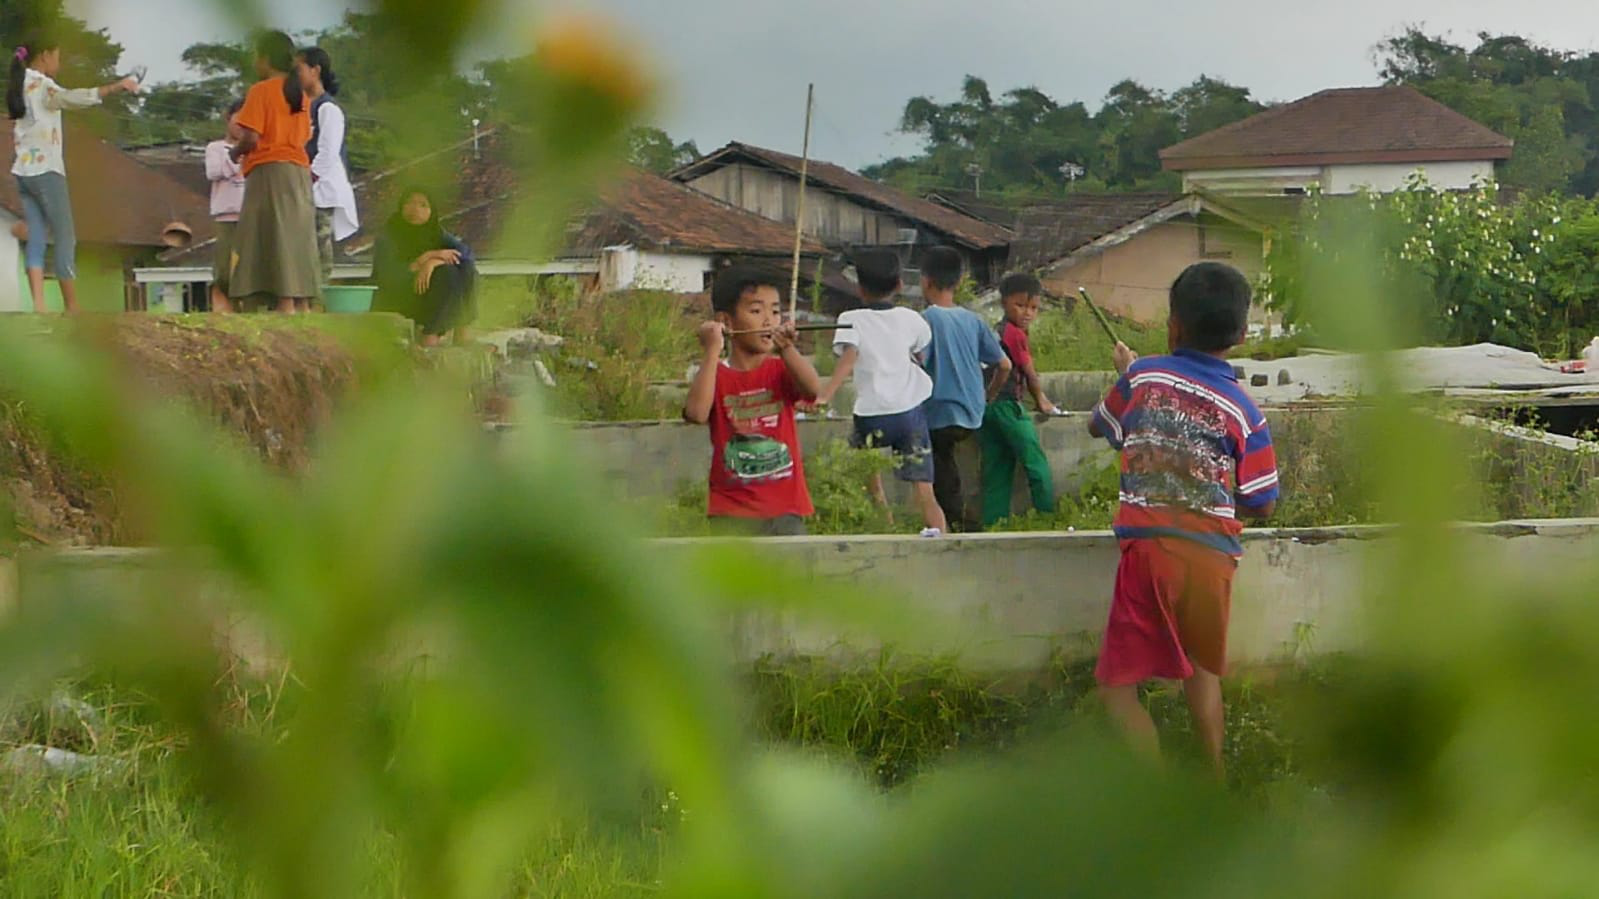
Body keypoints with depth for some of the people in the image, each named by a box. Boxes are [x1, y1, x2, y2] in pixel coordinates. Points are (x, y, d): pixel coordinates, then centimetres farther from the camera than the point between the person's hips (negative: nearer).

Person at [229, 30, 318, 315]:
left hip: (269, 170, -7)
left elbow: (251, 138, -15)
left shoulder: (261, 91, -6)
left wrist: (235, 152, 6)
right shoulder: (299, 94, 15)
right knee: (296, 243, 7)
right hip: (300, 172, 7)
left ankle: (285, 305, -21)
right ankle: (302, 306, 3)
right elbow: (303, 138, 12)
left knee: (275, 244, -12)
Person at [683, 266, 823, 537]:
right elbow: (697, 413, -19)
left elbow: (814, 390, -15)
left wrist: (787, 349, -28)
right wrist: (712, 351, -18)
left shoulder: (780, 371, 7)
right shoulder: (716, 374, 2)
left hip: (785, 510, 2)